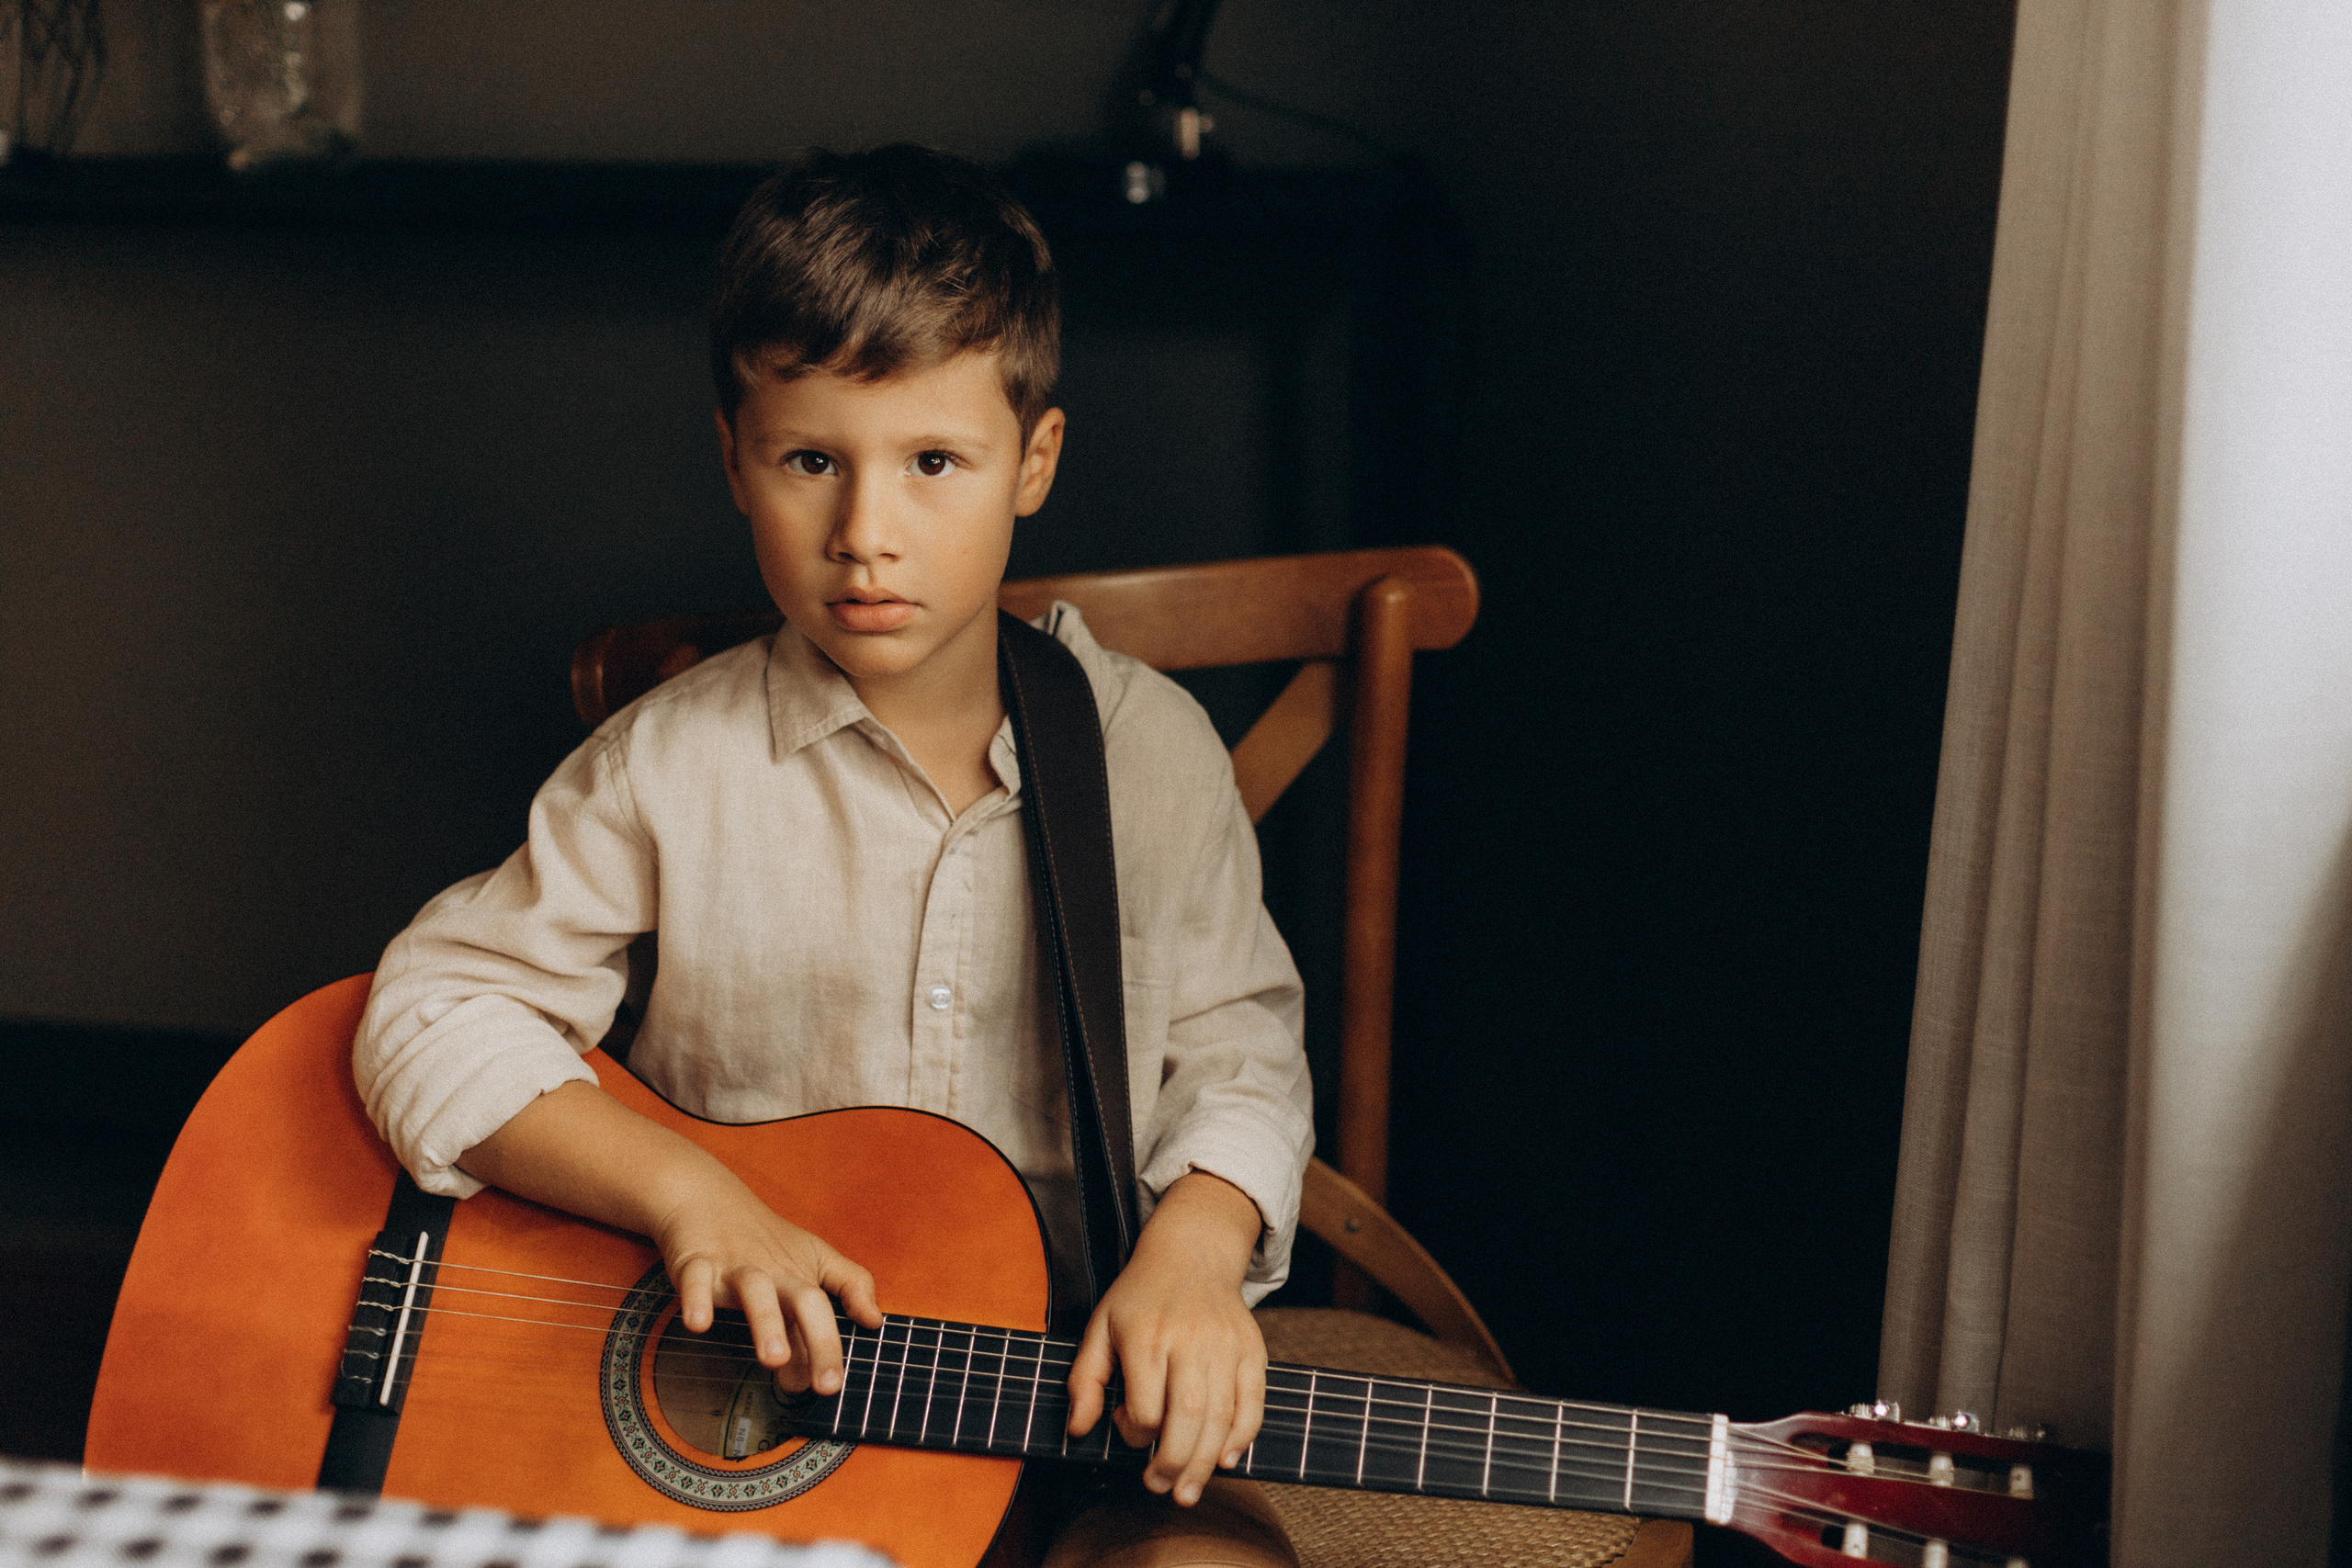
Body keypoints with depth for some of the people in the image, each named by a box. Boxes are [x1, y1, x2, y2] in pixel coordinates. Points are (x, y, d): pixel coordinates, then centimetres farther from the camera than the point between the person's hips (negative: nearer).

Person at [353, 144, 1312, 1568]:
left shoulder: (1153, 752, -1)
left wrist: (1195, 1250, -15)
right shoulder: (676, 768, -6)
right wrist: (686, 1193, -19)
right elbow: (433, 1013, -6)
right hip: (729, 1425, -1)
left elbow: (1236, 1049, 6)